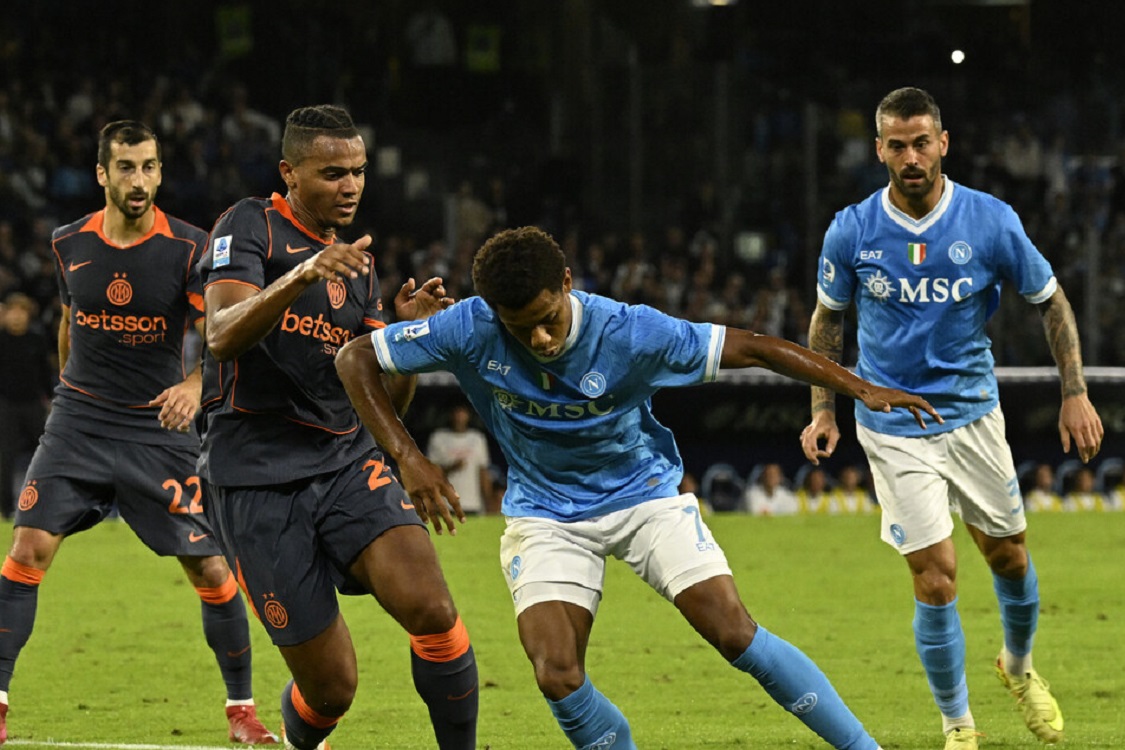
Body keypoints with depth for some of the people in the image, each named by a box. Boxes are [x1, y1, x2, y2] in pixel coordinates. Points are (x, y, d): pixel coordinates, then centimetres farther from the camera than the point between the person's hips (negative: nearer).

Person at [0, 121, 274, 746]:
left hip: (160, 429, -2)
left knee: (211, 571, -3)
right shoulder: (70, 243, 2)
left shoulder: (188, 248, -8)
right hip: (77, 423, 2)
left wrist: (195, 384, -33)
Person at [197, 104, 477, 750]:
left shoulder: (358, 264, 16)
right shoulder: (251, 227, -3)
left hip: (348, 461, 5)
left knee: (432, 610, -22)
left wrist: (412, 332, -3)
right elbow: (223, 335, -21)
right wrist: (301, 277, -36)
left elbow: (387, 402, 16)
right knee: (331, 685, -4)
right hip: (258, 480, -5)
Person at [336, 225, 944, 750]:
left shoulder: (628, 332, -26)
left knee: (737, 635, -14)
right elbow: (354, 359, -12)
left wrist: (860, 389, -23)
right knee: (557, 677, -18)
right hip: (545, 518, 2)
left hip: (645, 495, -1)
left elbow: (750, 348, -19)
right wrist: (408, 459, -22)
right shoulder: (470, 331, -22)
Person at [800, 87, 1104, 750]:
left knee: (1009, 557, 12)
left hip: (973, 413, 2)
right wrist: (823, 409, 2)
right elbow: (829, 317, 7)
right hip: (894, 428, -2)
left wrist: (1076, 394, -3)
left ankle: (1020, 666, 43)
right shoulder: (852, 232, -10)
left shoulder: (992, 222, -11)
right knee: (936, 581, -8)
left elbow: (1051, 300, 2)